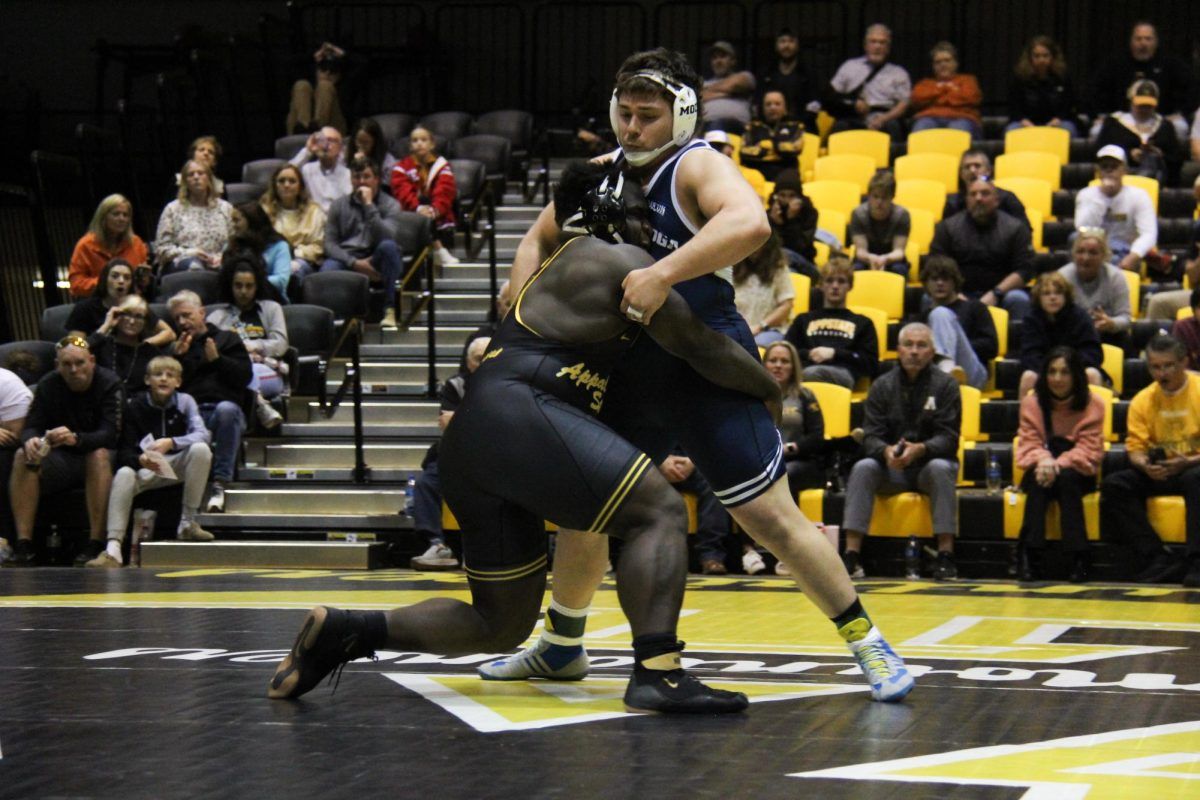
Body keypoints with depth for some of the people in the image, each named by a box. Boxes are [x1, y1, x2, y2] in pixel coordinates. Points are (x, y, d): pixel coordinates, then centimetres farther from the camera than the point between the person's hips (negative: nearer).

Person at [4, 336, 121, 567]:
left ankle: (96, 544, -37)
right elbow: (31, 426, -6)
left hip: (97, 460, -3)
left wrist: (76, 439, -43)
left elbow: (110, 434, -23)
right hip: (61, 461, 3)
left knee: (99, 455, -36)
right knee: (22, 457, -23)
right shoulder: (47, 386, -2)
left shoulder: (109, 384, -13)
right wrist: (29, 441, -32)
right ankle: (24, 546, -28)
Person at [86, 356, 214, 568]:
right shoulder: (134, 405, -5)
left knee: (201, 449, -30)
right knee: (123, 475, -33)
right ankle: (113, 548, -44)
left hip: (177, 466, 0)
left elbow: (202, 434, -19)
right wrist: (140, 460, -34)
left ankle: (188, 524, -22)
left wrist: (170, 442, -35)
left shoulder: (184, 401, -2)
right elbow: (125, 450, -9)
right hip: (146, 468, 0)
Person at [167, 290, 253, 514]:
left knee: (226, 409, -40)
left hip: (223, 406, -1)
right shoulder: (176, 347, 28)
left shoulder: (227, 339, 21)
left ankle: (220, 483, -40)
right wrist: (179, 357, 2)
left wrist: (217, 359, -2)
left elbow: (244, 376, 8)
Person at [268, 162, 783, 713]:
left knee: (502, 624, 14)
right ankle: (656, 673, -25)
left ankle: (341, 632, 6)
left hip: (468, 441, 9)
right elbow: (701, 347, 3)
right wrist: (767, 388, 16)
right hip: (518, 417, -9)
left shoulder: (561, 264, 30)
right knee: (660, 511, -9)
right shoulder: (622, 262, 2)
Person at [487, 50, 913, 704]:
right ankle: (562, 649, 33)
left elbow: (750, 223, -33)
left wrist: (663, 273, -40)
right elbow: (539, 240, 18)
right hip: (630, 375, 7)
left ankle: (869, 645, 0)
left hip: (708, 371, -6)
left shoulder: (696, 167, -12)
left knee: (772, 517, -10)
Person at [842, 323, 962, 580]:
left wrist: (920, 449, -32)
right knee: (863, 468, -28)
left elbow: (949, 438, -10)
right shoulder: (882, 385, 3)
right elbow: (870, 436, -5)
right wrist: (886, 451, -30)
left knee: (940, 468, -35)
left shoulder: (945, 385, -2)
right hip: (891, 470, 2)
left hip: (929, 465, -2)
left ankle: (946, 555, -35)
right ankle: (851, 555, -35)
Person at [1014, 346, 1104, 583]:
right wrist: (1043, 460, -28)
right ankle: (1030, 553, -41)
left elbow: (1088, 449, -10)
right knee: (1039, 479, -34)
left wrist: (1059, 464, -27)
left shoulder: (1093, 404, -4)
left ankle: (1078, 556, -37)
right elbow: (1029, 443, -4)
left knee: (1066, 478, -35)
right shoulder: (1032, 402, 1)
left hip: (1077, 472, -1)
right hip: (1041, 467, 1)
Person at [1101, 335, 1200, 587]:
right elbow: (1135, 446, 4)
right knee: (1113, 484, -20)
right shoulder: (1142, 400, 7)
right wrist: (1144, 464, -20)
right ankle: (1159, 561, -27)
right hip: (1159, 472, 5)